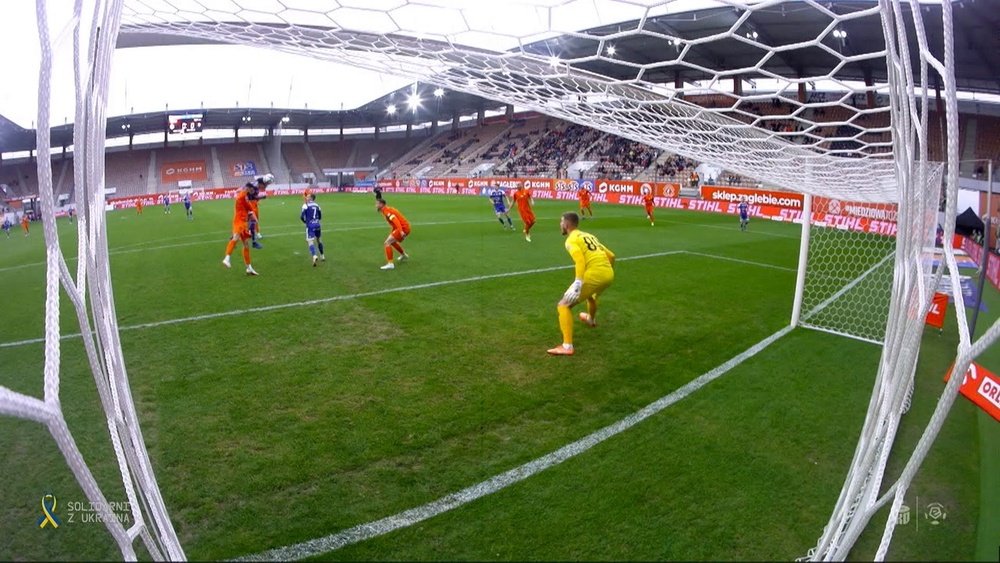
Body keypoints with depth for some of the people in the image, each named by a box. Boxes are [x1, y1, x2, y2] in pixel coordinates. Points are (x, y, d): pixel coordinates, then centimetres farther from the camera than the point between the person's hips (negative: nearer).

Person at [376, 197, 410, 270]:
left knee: (387, 242, -14)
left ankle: (390, 264, -17)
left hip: (403, 228, -10)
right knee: (392, 241, 30)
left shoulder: (386, 211, -14)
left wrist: (401, 231, -37)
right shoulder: (388, 209, 15)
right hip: (405, 228, 10)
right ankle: (404, 255, 49)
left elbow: (395, 220, -27)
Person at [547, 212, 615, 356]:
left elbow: (580, 259, -20)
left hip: (594, 275, -8)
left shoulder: (571, 240, 0)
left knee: (564, 306, -2)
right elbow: (611, 256, 25)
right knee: (591, 295, 41)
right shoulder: (589, 236, 23)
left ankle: (567, 346, -12)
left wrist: (577, 283, -27)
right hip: (609, 274, 8)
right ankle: (591, 320, 68)